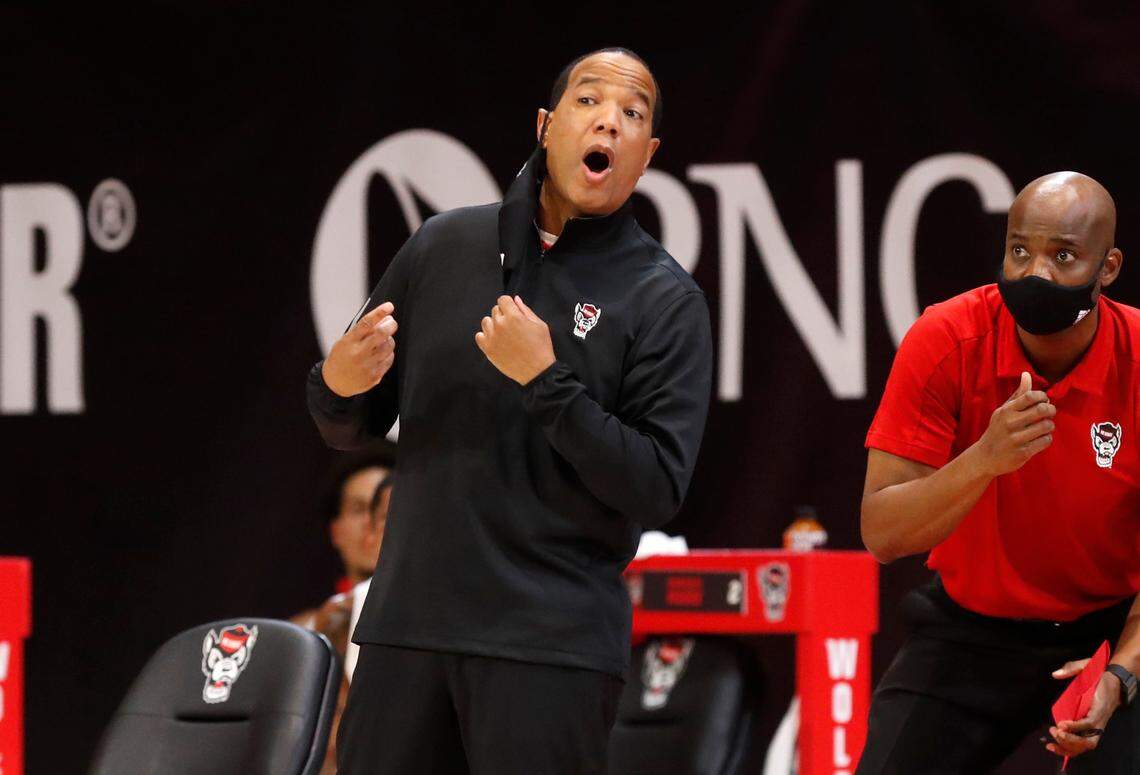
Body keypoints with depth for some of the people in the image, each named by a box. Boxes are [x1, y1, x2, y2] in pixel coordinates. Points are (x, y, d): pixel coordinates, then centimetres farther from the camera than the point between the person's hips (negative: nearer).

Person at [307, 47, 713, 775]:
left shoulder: (665, 300, -3)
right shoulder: (443, 245, 8)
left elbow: (658, 491, -11)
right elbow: (352, 430, 15)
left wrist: (546, 382, -19)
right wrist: (337, 384, -8)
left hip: (553, 641, -4)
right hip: (407, 625, 4)